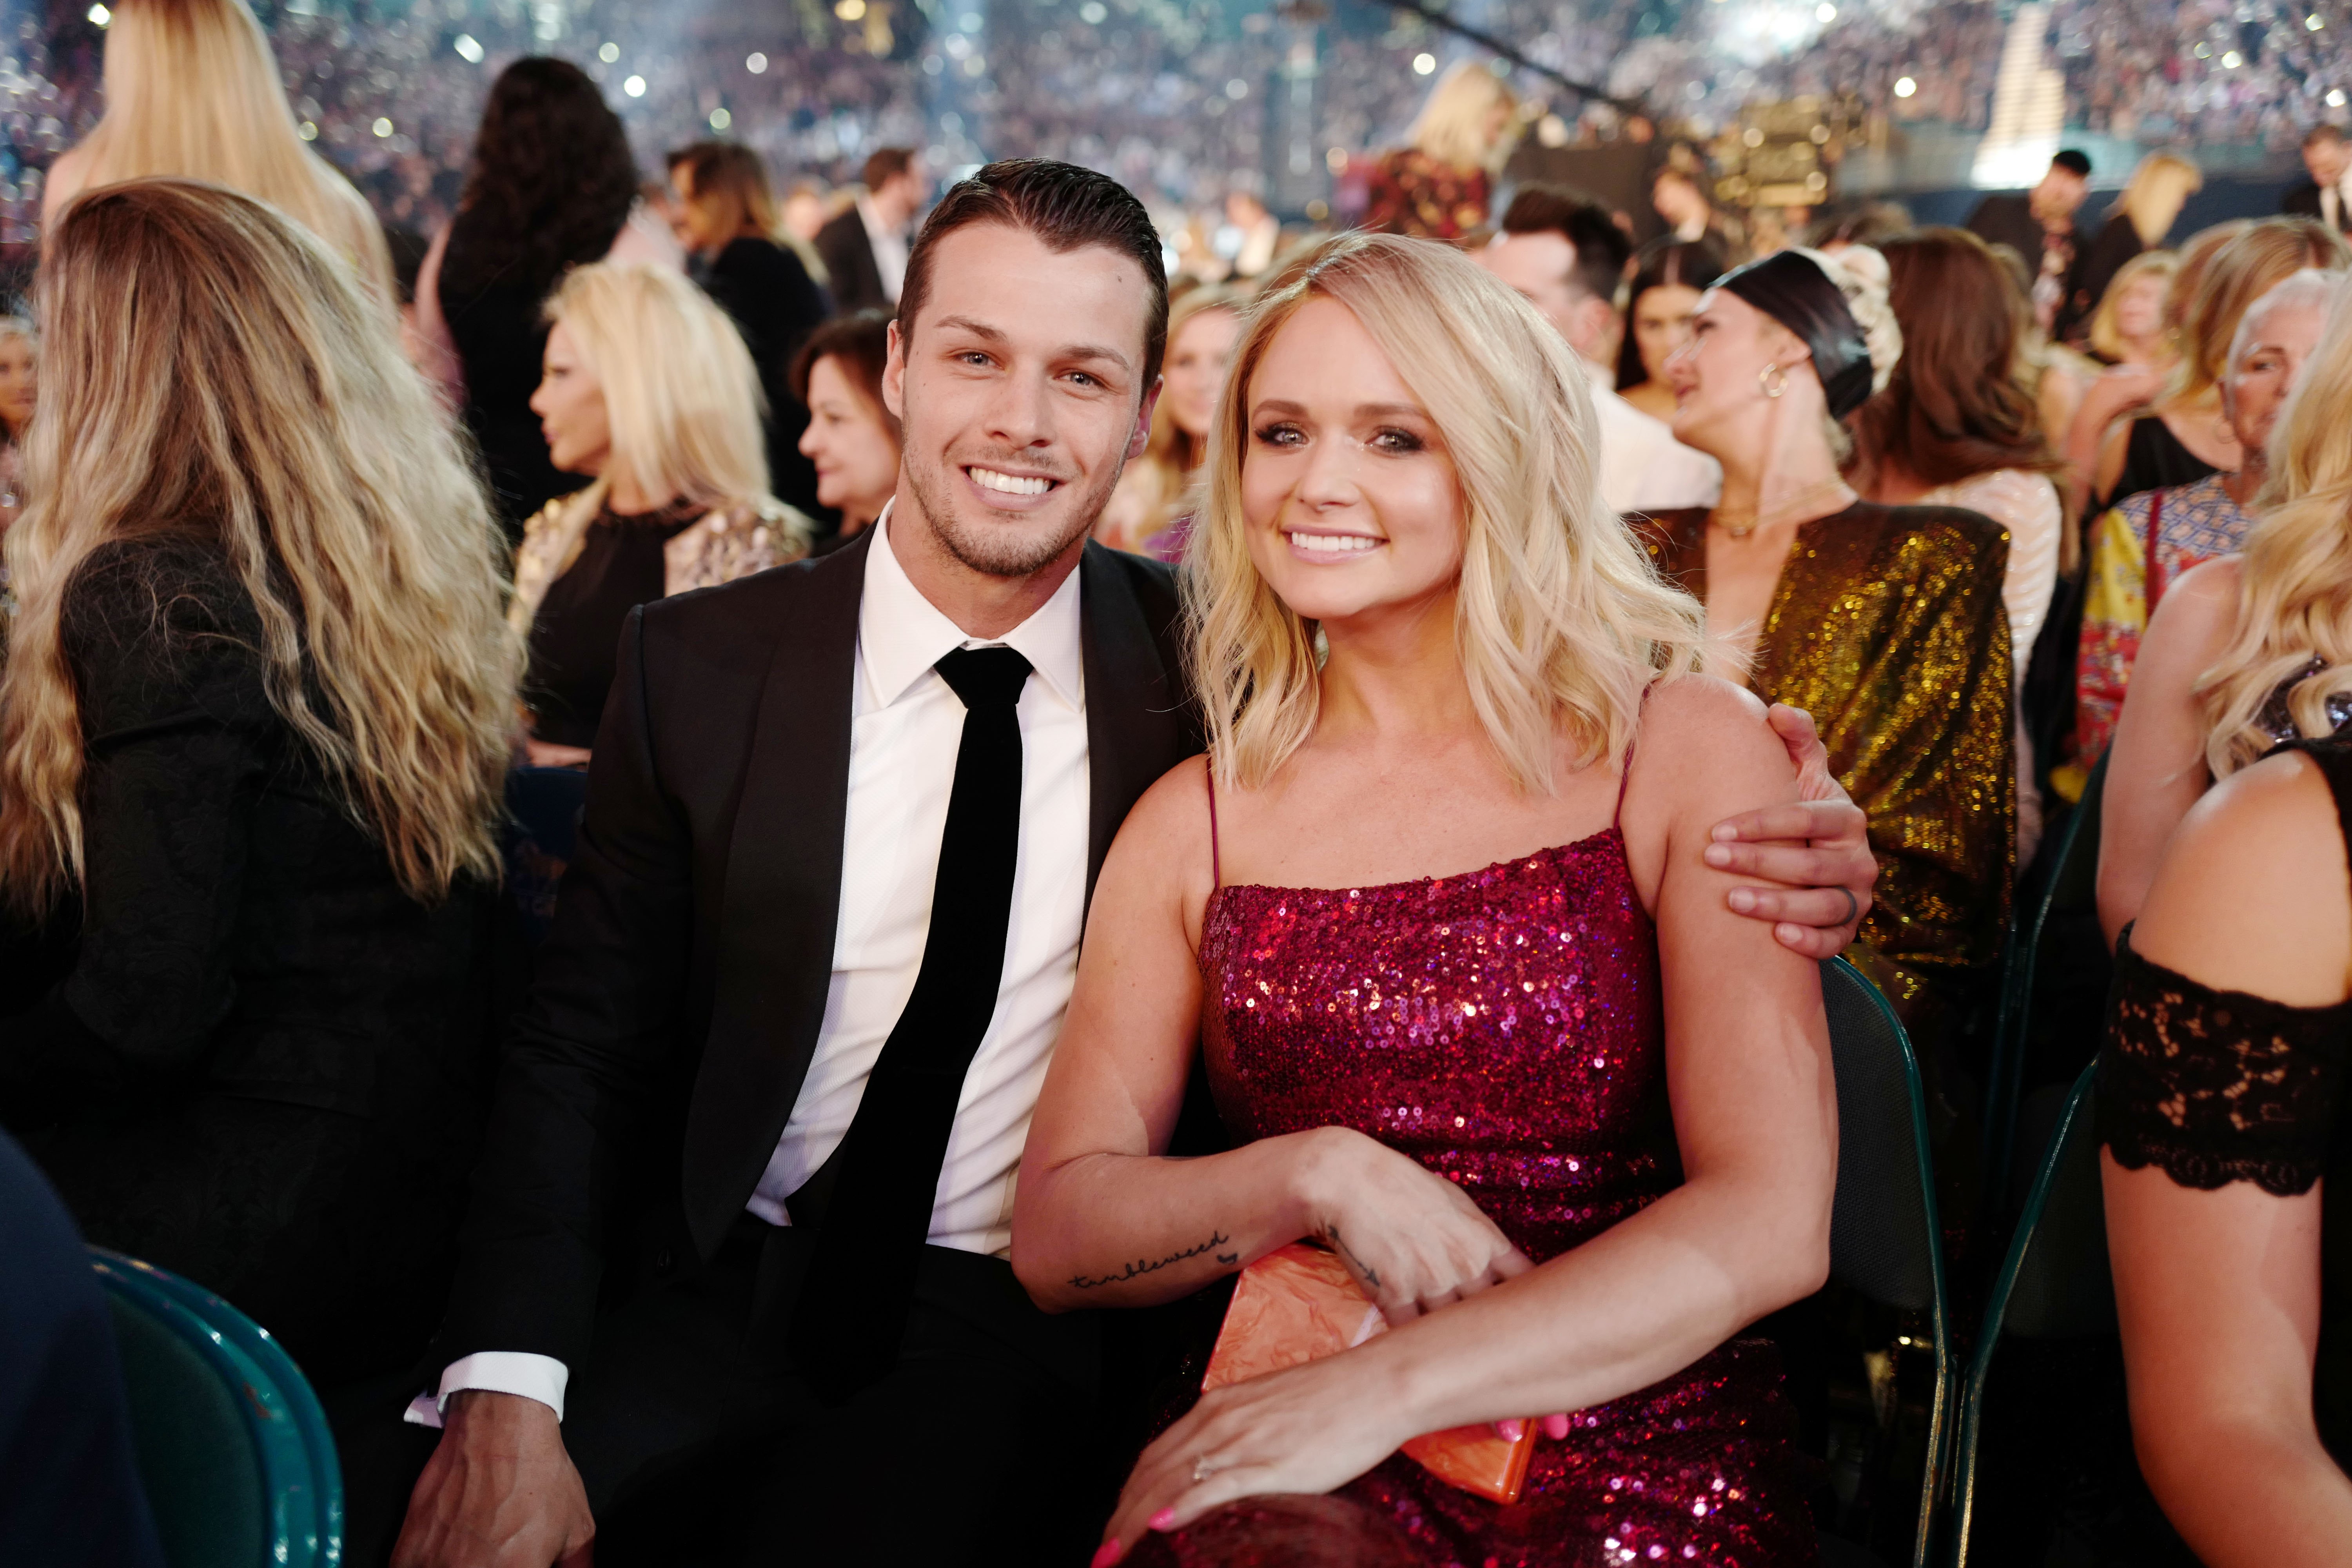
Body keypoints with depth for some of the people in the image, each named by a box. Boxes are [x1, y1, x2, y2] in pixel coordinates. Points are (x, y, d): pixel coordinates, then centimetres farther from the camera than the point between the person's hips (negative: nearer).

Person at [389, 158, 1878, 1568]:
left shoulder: (1207, 665, -1)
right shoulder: (701, 661, 0)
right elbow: (582, 1048, 0)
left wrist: (1763, 862, -22)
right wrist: (505, 1393, -15)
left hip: (1018, 1332, -1)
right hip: (721, 1296, 1)